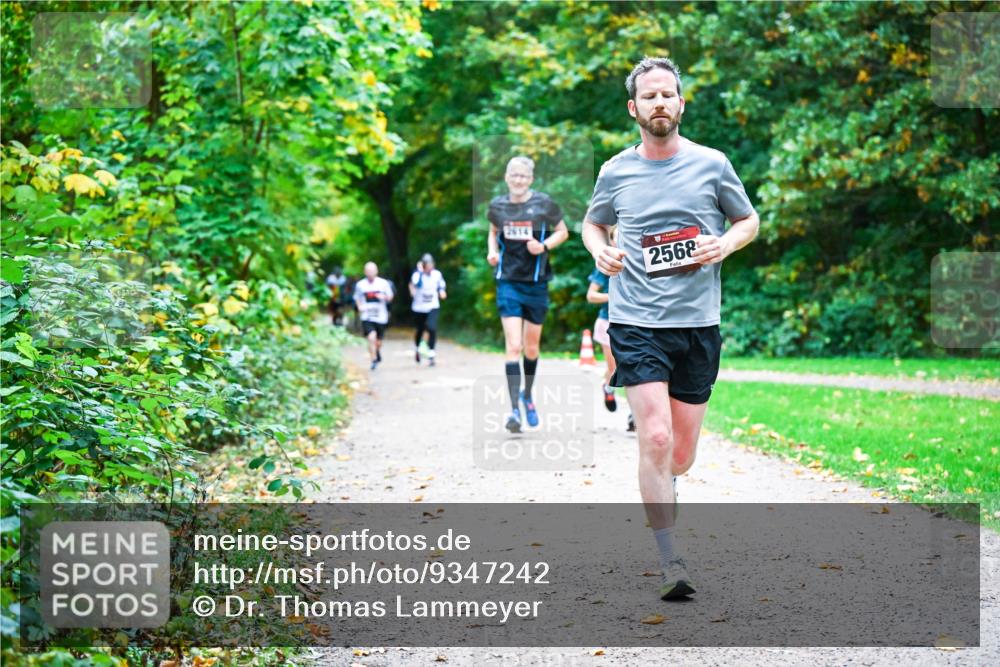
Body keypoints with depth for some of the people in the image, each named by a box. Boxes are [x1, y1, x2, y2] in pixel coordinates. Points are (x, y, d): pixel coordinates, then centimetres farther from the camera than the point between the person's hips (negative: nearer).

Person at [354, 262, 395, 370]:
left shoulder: (383, 283, -1)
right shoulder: (360, 285, 1)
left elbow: (390, 297, 8)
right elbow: (357, 298, 15)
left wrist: (384, 297, -15)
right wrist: (360, 307, -4)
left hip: (381, 317, 1)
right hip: (367, 317, -1)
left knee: (378, 342, 12)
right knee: (371, 338, -21)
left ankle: (377, 353, 45)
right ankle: (374, 360, -7)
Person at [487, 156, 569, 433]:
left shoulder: (544, 204, -5)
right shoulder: (497, 205, 2)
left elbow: (562, 231, 6)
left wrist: (544, 246, -12)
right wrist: (492, 250, 1)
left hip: (537, 283, 0)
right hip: (508, 282, 0)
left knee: (531, 347, 12)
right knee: (513, 346, -12)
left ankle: (527, 395, 38)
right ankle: (514, 409, -13)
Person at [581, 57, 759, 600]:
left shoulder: (711, 164, 3)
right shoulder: (616, 172, 4)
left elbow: (749, 220, 15)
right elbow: (593, 223, 22)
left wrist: (725, 245, -6)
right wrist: (600, 251, 0)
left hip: (698, 324, 1)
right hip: (635, 323, -1)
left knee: (681, 453, 8)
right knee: (656, 438, -16)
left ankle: (658, 491, 43)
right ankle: (669, 562, -10)